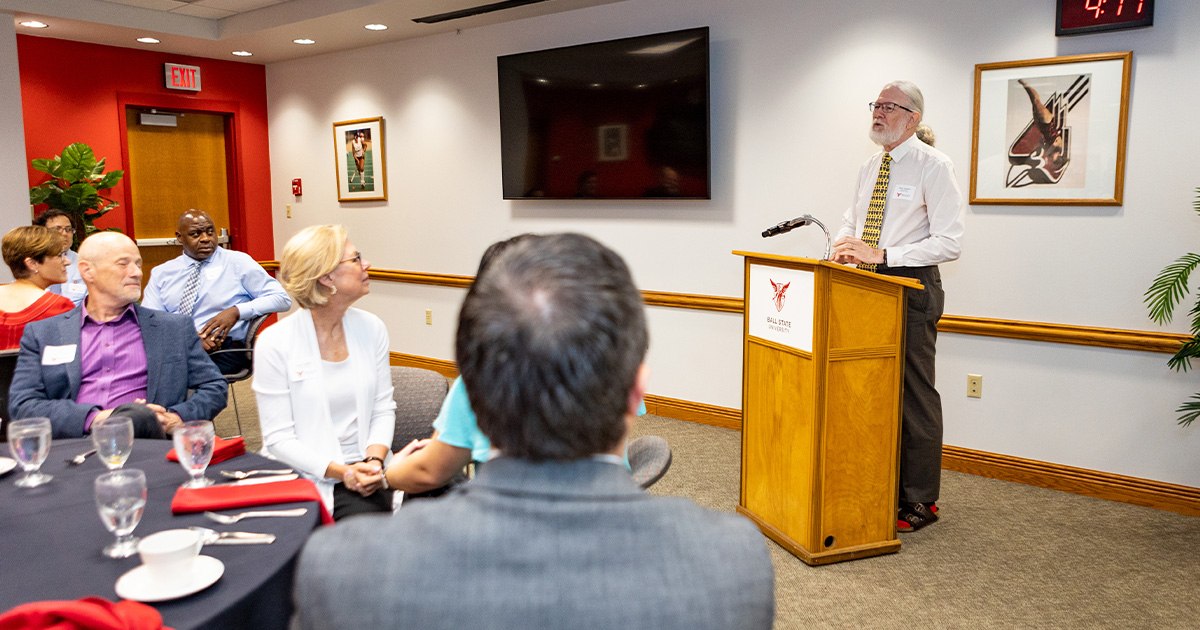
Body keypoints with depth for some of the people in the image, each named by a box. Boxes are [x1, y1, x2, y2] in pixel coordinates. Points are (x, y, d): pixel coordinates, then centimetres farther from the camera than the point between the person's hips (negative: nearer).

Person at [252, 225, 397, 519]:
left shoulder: (371, 328, 5)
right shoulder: (274, 343, -8)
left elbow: (383, 409, 8)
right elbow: (279, 439, -8)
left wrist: (374, 459, -10)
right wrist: (340, 472, -19)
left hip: (362, 471, 4)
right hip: (305, 476, -3)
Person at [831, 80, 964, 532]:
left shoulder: (934, 166, -8)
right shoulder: (870, 168, 14)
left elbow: (948, 243, -15)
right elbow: (852, 219, 25)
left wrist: (881, 254, -23)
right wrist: (845, 244, 0)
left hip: (911, 287, -7)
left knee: (914, 393, -2)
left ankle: (919, 500, 10)